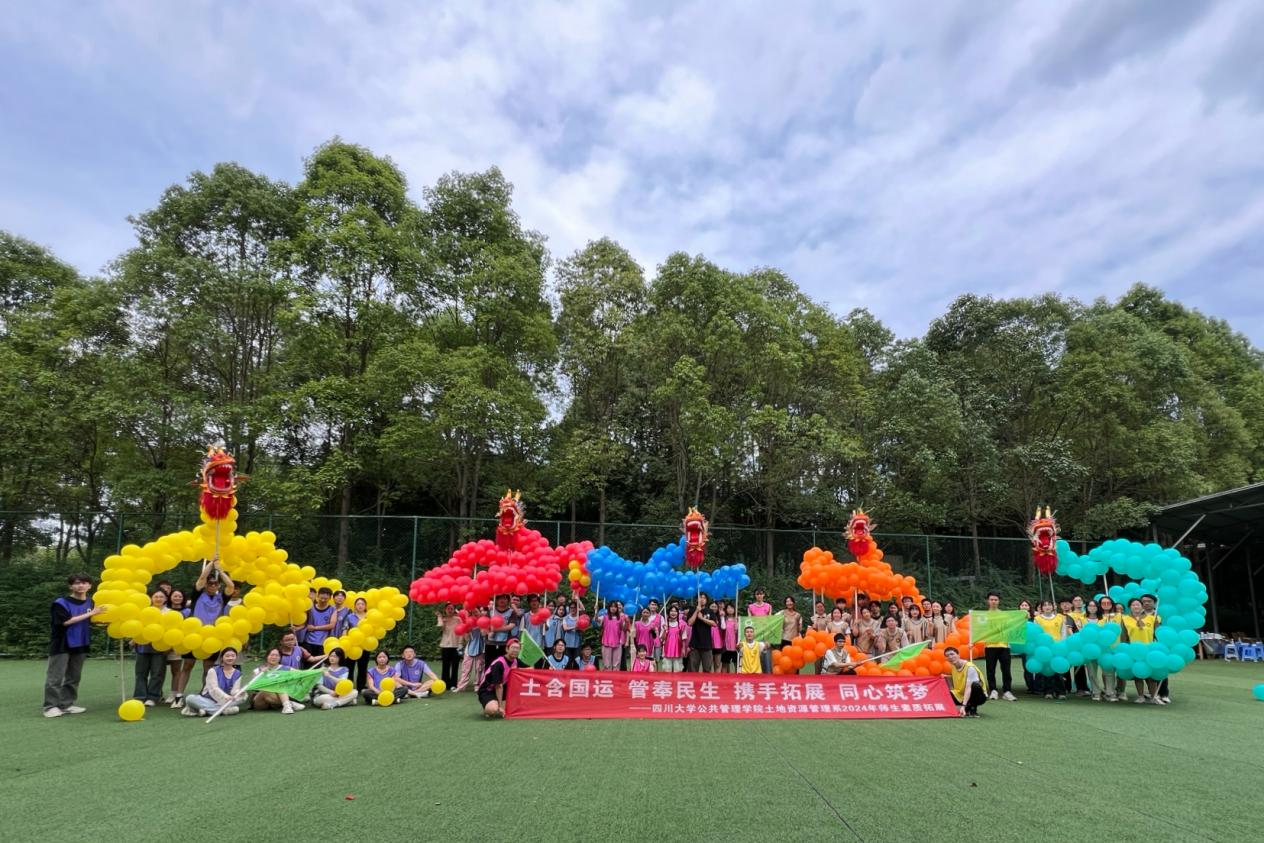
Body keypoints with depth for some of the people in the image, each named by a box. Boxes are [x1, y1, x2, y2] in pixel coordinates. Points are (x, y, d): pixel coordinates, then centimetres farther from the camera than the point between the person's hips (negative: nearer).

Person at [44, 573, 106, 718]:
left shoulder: (90, 603, 5)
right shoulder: (61, 603, -10)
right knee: (55, 677, -2)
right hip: (61, 645, -5)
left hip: (80, 645, 5)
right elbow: (66, 621, -19)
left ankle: (67, 704, 17)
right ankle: (50, 706, 4)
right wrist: (90, 614, -20)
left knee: (73, 677, 9)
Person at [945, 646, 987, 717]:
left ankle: (973, 709, -15)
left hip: (979, 696, -6)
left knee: (975, 685, -39)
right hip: (961, 696, 6)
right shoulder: (952, 667, -1)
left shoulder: (969, 667, -24)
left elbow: (968, 687, -35)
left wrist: (963, 705, -45)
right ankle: (967, 708, 4)